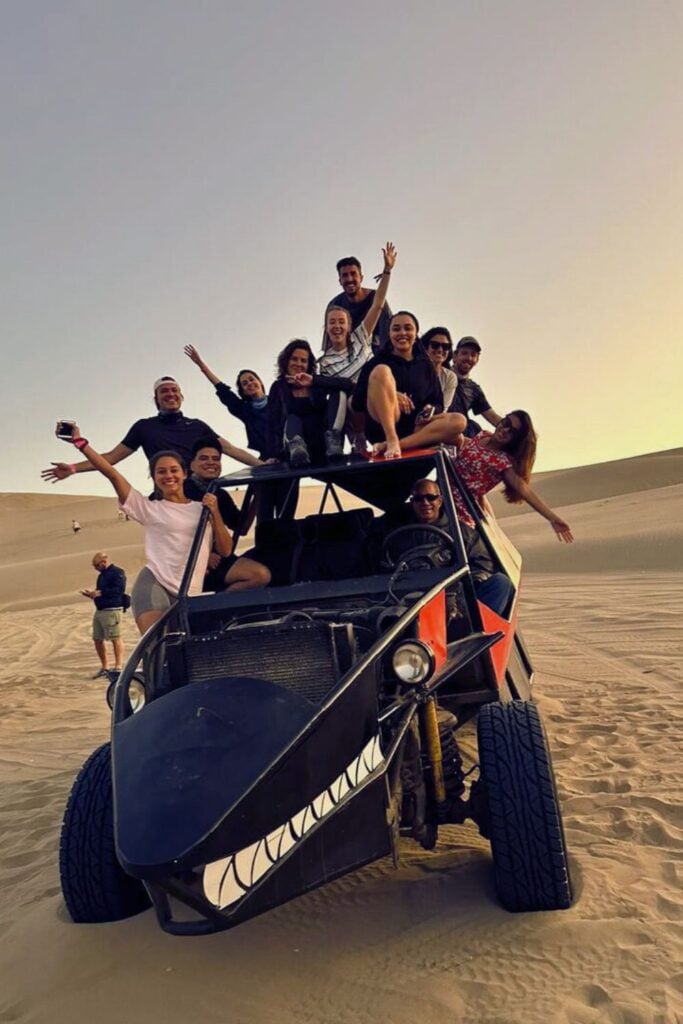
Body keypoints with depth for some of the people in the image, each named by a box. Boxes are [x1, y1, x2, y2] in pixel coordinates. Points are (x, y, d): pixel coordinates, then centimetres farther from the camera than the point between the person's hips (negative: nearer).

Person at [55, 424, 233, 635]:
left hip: (189, 595, 3)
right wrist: (80, 442, -1)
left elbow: (226, 550, 7)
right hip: (153, 585, -3)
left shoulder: (201, 510, 13)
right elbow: (111, 473, 2)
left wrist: (215, 514, -3)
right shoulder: (149, 508, 7)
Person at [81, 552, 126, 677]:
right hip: (99, 610, 10)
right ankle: (105, 667, 20)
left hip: (111, 610, -10)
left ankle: (118, 666, -5)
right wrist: (92, 594, 7)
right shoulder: (102, 575, 21)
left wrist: (100, 593, -21)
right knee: (97, 639, 11)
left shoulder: (117, 573, -9)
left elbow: (119, 589, -21)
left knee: (115, 638, -8)